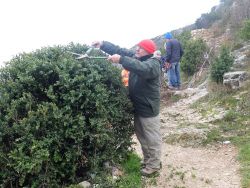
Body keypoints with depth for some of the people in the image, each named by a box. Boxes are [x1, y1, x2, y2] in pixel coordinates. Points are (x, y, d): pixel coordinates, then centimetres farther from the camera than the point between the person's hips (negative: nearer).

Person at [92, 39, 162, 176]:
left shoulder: (153, 64, -20)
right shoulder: (135, 56, 4)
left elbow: (142, 69, -41)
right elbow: (119, 50, 2)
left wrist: (121, 60, -44)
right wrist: (102, 44, -10)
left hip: (148, 109, -8)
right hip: (137, 107, 8)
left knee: (152, 138, 7)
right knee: (142, 137, 21)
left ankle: (154, 165, 23)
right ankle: (147, 160, 39)